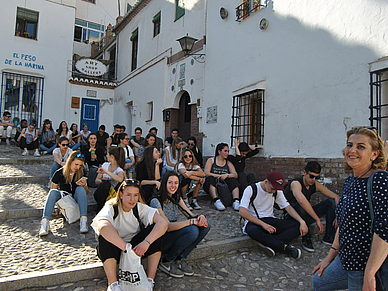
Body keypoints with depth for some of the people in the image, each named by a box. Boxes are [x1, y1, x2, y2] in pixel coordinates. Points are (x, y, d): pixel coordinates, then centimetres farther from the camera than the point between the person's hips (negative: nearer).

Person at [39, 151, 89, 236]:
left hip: (75, 198, 0)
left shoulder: (81, 173, -2)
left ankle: (83, 220, -40)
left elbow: (86, 193, 4)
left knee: (80, 189, -30)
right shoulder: (60, 173, -6)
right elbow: (53, 189, 0)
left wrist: (84, 185, -19)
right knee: (53, 192, -28)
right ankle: (45, 222, -40)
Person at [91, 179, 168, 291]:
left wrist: (146, 243, -39)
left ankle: (150, 280, -19)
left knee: (155, 230, -23)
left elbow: (163, 222, -24)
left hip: (135, 247, 2)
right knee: (105, 236, -33)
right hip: (113, 250, -2)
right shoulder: (111, 208, -16)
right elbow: (103, 227, -41)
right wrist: (127, 247, -43)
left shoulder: (140, 208, -8)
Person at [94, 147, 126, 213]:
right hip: (99, 194, 3)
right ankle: (99, 212, -25)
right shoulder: (105, 165, 11)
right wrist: (101, 181, -10)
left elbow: (120, 179, -31)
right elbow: (97, 180, 14)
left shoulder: (120, 170, -6)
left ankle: (98, 212, -25)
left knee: (106, 184, -34)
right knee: (105, 183, -30)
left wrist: (106, 171, -27)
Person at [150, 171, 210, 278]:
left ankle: (180, 258, -3)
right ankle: (166, 262, -11)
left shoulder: (177, 198, 6)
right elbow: (168, 226, -27)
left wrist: (200, 217, -24)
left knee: (206, 225, -12)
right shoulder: (156, 201, -17)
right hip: (160, 241, -7)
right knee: (192, 230, -31)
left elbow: (192, 216, 0)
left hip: (175, 236, 7)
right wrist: (192, 221, -31)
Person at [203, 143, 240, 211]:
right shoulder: (211, 160, 9)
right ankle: (216, 200, -47)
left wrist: (226, 175, -19)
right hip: (211, 185, -2)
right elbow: (206, 173, -8)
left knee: (233, 180, -23)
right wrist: (218, 176, -20)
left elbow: (235, 175, 1)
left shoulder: (228, 163, 17)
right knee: (210, 178, -32)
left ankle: (236, 201, -38)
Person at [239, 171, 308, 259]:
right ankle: (286, 247, -27)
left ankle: (268, 243, -31)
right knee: (253, 231, -42)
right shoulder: (251, 190, -12)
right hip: (254, 222, -5)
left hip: (270, 220, 5)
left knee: (298, 226, -18)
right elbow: (241, 212, -20)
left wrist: (302, 221, -13)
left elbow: (288, 207, 5)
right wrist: (263, 224, -26)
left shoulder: (277, 191, 5)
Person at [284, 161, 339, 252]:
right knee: (300, 206, -39)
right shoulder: (296, 183, -25)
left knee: (331, 202, -6)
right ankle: (306, 239, -24)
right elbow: (301, 200, -45)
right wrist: (317, 219, -46)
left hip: (306, 216, 7)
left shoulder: (316, 185, -2)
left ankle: (329, 237, -4)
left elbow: (336, 197, -2)